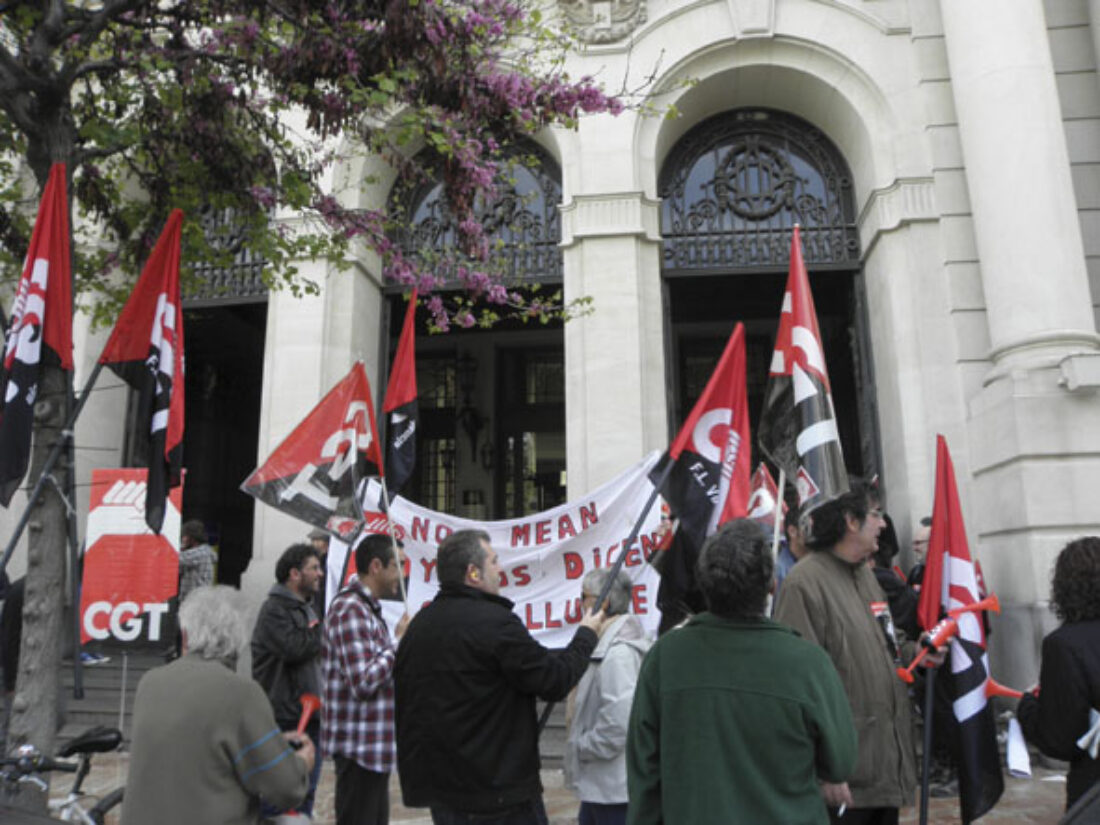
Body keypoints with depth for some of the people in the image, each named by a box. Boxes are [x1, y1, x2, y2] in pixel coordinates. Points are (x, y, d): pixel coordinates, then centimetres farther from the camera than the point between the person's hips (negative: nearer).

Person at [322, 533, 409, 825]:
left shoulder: (367, 607, 14)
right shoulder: (351, 609, -19)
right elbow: (365, 681, -26)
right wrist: (400, 642, -17)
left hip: (374, 745, 10)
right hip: (360, 746, -10)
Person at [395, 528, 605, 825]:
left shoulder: (418, 624, 7)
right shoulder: (495, 622, -19)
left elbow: (404, 699, 14)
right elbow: (555, 682, -15)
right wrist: (586, 634, 2)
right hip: (499, 792, -8)